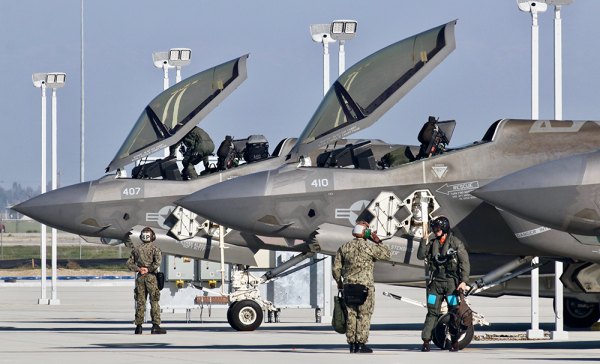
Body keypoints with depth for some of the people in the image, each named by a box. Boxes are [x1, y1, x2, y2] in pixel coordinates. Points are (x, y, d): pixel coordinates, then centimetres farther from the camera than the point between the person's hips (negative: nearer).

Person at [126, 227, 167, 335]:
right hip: (151, 277, -4)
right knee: (154, 302, -3)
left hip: (140, 277, 4)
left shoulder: (136, 249, 10)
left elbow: (129, 263, 5)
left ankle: (138, 326, 5)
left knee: (140, 302, 6)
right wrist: (149, 269, -8)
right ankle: (155, 326, -9)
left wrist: (139, 269, -2)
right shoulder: (154, 249, -4)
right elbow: (157, 262, -19)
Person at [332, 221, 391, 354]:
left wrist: (339, 282, 22)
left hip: (348, 285, 5)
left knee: (351, 315, 8)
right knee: (364, 315, -1)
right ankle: (360, 344, -4)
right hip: (365, 285, -5)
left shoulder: (344, 248, 6)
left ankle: (352, 344, 8)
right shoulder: (369, 247, -8)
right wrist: (378, 241, 7)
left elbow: (336, 268, 8)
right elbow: (386, 254, 0)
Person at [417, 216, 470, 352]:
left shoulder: (456, 243, 0)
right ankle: (426, 340, -4)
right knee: (432, 312, -2)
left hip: (451, 282, -3)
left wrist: (464, 281, -12)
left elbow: (464, 263, -3)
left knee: (454, 312, -1)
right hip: (435, 282, 3)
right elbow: (420, 256, 5)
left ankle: (455, 341, 7)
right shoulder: (432, 243, 13)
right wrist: (424, 241, -6)